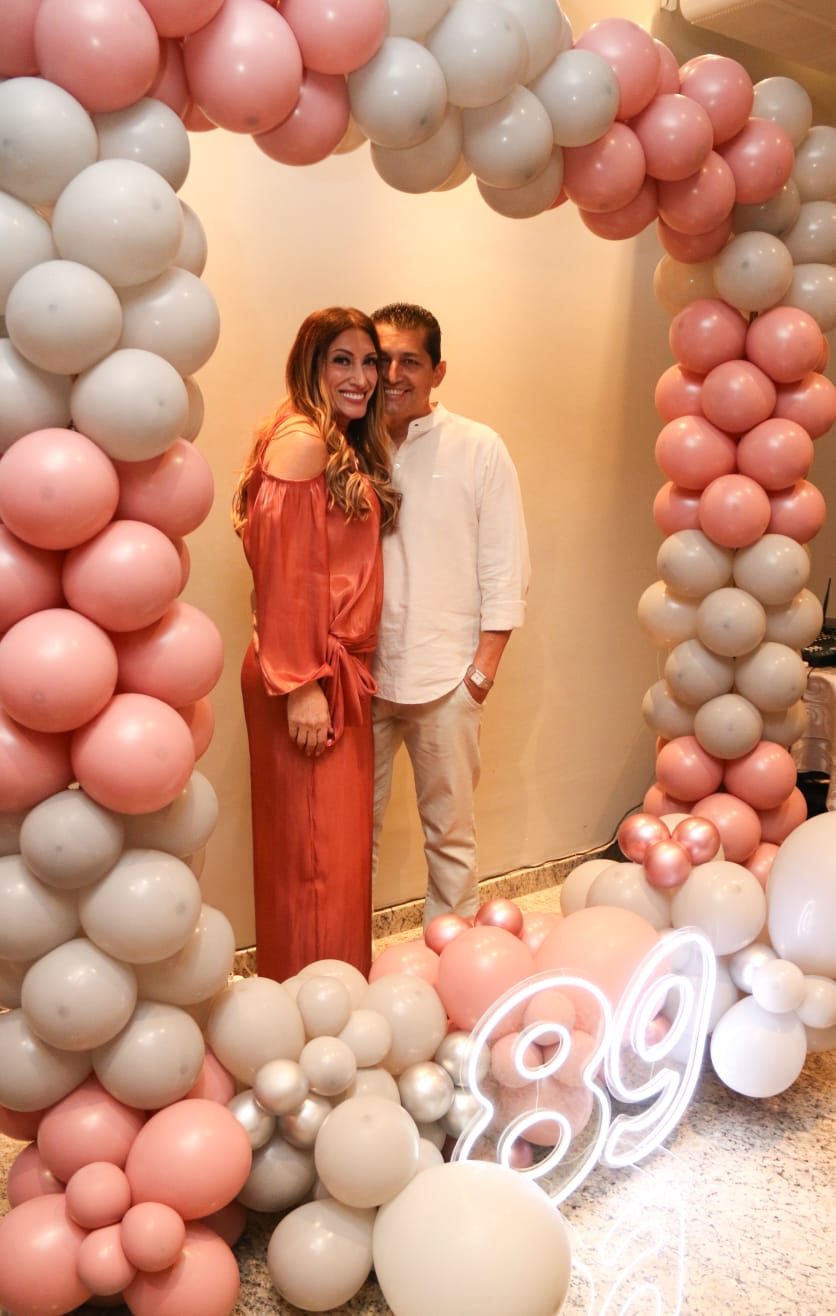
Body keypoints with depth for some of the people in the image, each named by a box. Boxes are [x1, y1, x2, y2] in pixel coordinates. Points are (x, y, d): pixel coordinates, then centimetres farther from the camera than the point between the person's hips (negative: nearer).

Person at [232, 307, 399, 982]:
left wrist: (344, 674, 11)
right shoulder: (301, 439, -13)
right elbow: (285, 571, -18)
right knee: (314, 853, 1)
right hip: (310, 675, -9)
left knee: (343, 845, 17)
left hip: (343, 670, 9)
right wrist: (302, 686, -20)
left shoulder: (348, 450, 16)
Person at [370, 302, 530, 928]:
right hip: (360, 672, 2)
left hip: (444, 677, -2)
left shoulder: (479, 449, 0)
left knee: (449, 829, 9)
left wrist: (483, 668, -7)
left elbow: (506, 571, -1)